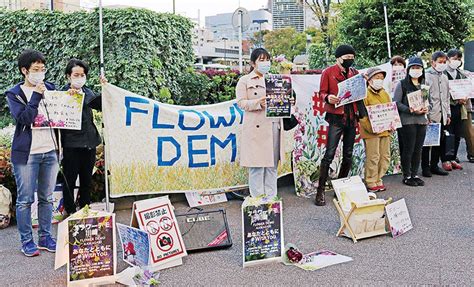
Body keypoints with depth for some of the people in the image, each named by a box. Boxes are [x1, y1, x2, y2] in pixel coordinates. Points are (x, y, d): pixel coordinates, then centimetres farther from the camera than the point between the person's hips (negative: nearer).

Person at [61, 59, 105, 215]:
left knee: (87, 179, 16)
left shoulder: (87, 92, 10)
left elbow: (100, 106, 4)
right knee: (70, 180, 5)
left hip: (89, 142, 6)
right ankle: (70, 211, 17)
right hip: (71, 144, -6)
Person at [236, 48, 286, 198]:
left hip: (274, 126, 5)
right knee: (257, 164, -5)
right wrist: (259, 103, -19)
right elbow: (241, 102, -4)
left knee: (272, 163, 7)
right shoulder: (244, 81, 5)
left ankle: (271, 197, 15)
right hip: (256, 127, -4)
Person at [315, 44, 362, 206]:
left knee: (348, 155, 9)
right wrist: (328, 98, -24)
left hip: (352, 118, 6)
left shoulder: (354, 73, 14)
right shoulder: (328, 72, -1)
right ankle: (320, 191, -6)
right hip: (336, 117, -6)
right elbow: (322, 92, -3)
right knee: (329, 154, -11)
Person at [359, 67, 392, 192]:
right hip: (372, 132, -7)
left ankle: (378, 179, 22)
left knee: (385, 156, 10)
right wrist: (370, 128, -20)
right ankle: (371, 182, 6)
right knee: (373, 157, -4)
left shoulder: (385, 94, 17)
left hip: (385, 131, 7)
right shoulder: (365, 94, -6)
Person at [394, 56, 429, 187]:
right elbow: (396, 102, -7)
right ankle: (407, 176, 9)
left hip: (422, 120, 5)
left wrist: (426, 109, -3)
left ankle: (415, 174, 19)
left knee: (418, 149, 8)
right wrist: (411, 110, -18)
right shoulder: (402, 84, -2)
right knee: (408, 149, -2)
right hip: (407, 121, -5)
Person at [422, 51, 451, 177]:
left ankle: (434, 166, 19)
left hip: (442, 115, 7)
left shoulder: (444, 77, 16)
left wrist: (448, 114, 15)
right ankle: (425, 167, 8)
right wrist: (426, 115, -15)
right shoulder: (426, 76, -6)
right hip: (431, 115, -7)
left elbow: (447, 97, 20)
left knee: (439, 142, 10)